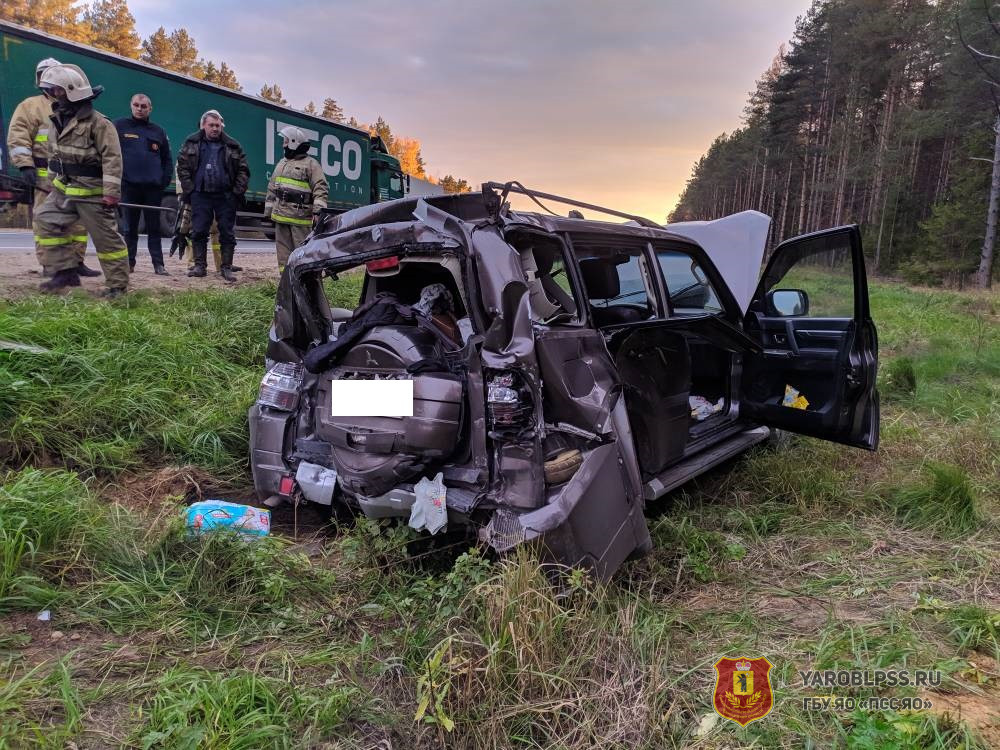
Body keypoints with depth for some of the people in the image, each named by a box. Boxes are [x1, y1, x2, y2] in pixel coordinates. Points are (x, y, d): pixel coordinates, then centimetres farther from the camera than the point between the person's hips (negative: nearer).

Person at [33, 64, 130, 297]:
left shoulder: (98, 123, -16)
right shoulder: (58, 120, 10)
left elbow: (112, 158, -20)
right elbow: (54, 154, 21)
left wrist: (111, 192, -25)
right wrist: (51, 183, 23)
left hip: (92, 192, -8)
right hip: (64, 189, 8)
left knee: (106, 237, -2)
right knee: (45, 220, 1)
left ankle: (118, 284, 7)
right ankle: (65, 271, 6)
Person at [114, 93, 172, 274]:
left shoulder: (158, 132, 13)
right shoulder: (120, 126, 6)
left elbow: (167, 159, 16)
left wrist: (165, 180, 3)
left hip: (153, 186, 1)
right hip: (129, 185, -1)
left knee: (154, 228, 4)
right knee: (130, 227, 4)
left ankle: (158, 264, 5)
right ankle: (129, 262, 11)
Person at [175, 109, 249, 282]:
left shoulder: (233, 146, 8)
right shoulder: (192, 143, 8)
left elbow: (243, 170, 8)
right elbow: (182, 167, 6)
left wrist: (237, 191, -3)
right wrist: (189, 190, -3)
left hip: (225, 196, 0)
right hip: (200, 195, 0)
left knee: (227, 233, 1)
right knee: (198, 232, 0)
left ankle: (226, 268, 8)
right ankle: (199, 266, 8)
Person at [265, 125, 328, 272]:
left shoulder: (311, 164, -4)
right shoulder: (282, 164, 20)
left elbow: (321, 189, -11)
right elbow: (272, 189, 25)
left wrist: (318, 210, -20)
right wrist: (268, 210, 22)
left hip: (300, 217, -7)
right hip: (280, 216, 8)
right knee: (283, 251, 10)